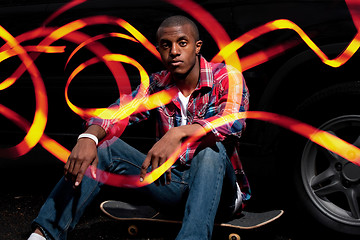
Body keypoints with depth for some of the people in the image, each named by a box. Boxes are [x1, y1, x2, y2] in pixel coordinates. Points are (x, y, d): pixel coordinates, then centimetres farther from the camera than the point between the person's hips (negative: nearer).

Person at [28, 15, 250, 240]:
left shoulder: (227, 77, -9)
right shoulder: (157, 85, 4)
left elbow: (233, 122, -30)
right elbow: (115, 113, -9)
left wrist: (179, 133, -47)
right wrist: (88, 137, -32)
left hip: (220, 190, -4)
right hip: (172, 183, 4)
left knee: (211, 149, -36)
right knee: (105, 145, -11)